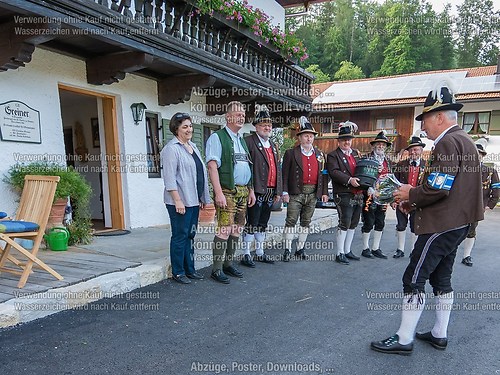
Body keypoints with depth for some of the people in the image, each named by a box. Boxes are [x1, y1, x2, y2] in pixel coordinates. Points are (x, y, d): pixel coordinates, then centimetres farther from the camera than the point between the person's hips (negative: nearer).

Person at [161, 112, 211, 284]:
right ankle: (178, 272, 12)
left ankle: (189, 269, 24)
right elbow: (169, 178, -16)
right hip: (180, 201, -8)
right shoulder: (171, 149, -10)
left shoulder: (193, 146, 16)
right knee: (180, 235, 0)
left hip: (193, 200, 8)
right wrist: (177, 200, -20)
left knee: (190, 235, 14)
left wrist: (201, 197, 18)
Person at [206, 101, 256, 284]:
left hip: (243, 191, 8)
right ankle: (217, 269, 1)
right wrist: (218, 193, -21)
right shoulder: (217, 137, -4)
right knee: (224, 230, -9)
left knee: (237, 230, 10)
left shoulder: (242, 140, 20)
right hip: (227, 191, -8)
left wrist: (251, 190, 17)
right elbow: (212, 166, -13)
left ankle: (228, 264, 22)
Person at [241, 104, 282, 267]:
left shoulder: (273, 145, 18)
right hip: (256, 191, -7)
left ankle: (260, 253, 26)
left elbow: (277, 168, 19)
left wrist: (278, 191, 14)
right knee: (252, 223, -1)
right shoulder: (249, 141, -7)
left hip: (270, 191, 7)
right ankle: (246, 255, 10)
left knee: (263, 223, 15)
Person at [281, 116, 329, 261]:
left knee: (306, 222, 10)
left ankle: (300, 249, 20)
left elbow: (324, 175, 14)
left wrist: (324, 192, 7)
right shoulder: (291, 153, 1)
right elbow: (285, 174, -3)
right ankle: (287, 250, 3)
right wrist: (285, 192, -10)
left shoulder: (320, 155, 12)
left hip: (313, 194, 4)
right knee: (291, 221, -4)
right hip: (296, 193, -4)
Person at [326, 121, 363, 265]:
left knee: (353, 224, 13)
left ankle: (347, 250, 25)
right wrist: (349, 180, -26)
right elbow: (334, 172, -17)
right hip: (344, 195, -7)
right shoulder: (333, 155, -3)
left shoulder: (356, 153, 17)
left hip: (358, 194, 7)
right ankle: (340, 253, 4)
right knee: (344, 224, -7)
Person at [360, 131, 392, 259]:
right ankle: (365, 248, 12)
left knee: (380, 223, 10)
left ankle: (376, 248, 20)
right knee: (368, 223, -1)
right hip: (369, 196, -6)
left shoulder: (387, 161, 14)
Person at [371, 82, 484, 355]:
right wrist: (415, 201, 10)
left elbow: (437, 189, -25)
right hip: (456, 223, 11)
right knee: (441, 278, 18)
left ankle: (404, 339, 4)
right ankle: (439, 334, 29)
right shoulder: (463, 141, 16)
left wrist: (410, 195, -7)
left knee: (413, 279, -4)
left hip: (440, 225, -11)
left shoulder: (448, 142, -17)